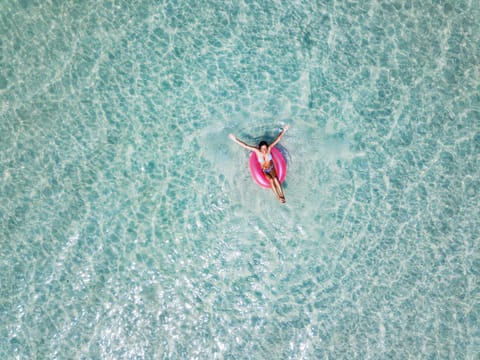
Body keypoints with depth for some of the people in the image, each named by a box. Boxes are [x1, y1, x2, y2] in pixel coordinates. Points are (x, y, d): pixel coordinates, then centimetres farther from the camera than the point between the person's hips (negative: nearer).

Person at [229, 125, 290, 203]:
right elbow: (245, 146, -29)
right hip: (264, 170, 0)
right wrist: (235, 140, -36)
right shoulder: (257, 151, -25)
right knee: (271, 180, -27)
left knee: (275, 178, -28)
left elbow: (277, 139, -24)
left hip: (271, 168, 0)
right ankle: (278, 197, -20)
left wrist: (284, 131, -31)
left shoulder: (269, 148, -22)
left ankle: (282, 195, -22)